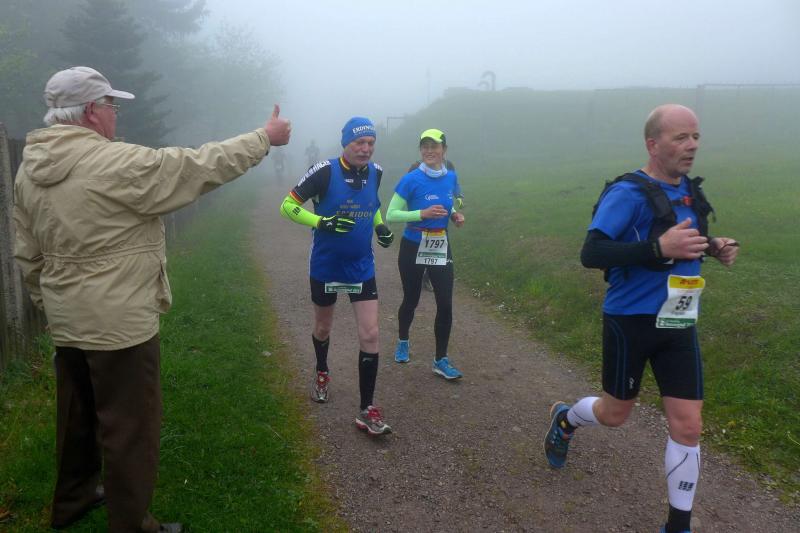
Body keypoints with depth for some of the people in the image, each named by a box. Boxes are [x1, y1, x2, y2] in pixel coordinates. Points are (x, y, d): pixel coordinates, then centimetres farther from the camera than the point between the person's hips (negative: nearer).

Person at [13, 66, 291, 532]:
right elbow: (202, 166, -14)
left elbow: (27, 255, 12)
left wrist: (51, 304, 23)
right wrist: (266, 137, -2)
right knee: (130, 429, 5)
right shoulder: (117, 164, -20)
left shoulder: (28, 170, 6)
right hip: (121, 324, -9)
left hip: (67, 321, 9)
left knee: (78, 417, 25)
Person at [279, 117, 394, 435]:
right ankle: (322, 373, 49)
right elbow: (288, 206, -13)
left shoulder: (375, 172, -2)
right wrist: (321, 222, -28)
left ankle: (367, 410, 5)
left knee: (370, 335, -5)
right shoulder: (325, 171, -17)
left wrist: (380, 226, -1)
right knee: (323, 328, 18)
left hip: (362, 268, 3)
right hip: (326, 267, -2)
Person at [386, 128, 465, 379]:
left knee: (445, 304, -3)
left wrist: (455, 215, -3)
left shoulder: (451, 177, 1)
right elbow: (391, 215, -14)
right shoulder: (411, 180, -14)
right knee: (411, 300, 12)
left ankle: (441, 360, 10)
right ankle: (402, 342, 40)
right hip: (413, 248, -3)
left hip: (441, 248, 3)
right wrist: (422, 213, -25)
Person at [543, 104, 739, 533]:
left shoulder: (688, 190, 5)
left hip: (677, 323, 6)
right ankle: (563, 418, 47)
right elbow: (591, 254, -25)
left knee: (688, 426, 4)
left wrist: (712, 247, 1)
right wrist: (658, 248, -35)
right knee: (615, 414, 13)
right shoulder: (628, 193, -18)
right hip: (631, 320, -6)